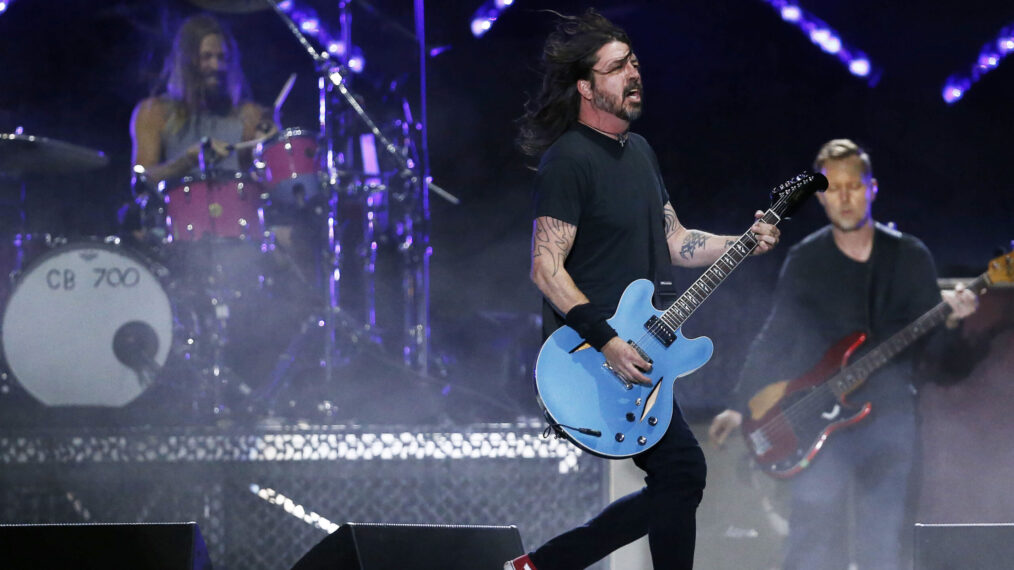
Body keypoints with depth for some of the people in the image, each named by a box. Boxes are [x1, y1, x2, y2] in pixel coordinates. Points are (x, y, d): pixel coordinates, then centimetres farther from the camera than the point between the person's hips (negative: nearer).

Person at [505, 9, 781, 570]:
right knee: (682, 470, -13)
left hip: (632, 354, 10)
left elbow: (673, 241, 21)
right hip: (589, 355, -10)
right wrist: (606, 343, -25)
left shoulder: (638, 150, 16)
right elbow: (546, 267, -18)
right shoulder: (568, 160, -13)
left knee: (673, 485, 9)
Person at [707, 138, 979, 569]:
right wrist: (741, 407, 4)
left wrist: (949, 319, -17)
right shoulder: (805, 261, 5)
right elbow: (775, 339, 9)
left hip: (888, 413, 0)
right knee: (815, 531, -7)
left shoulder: (909, 257, 5)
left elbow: (929, 340, 6)